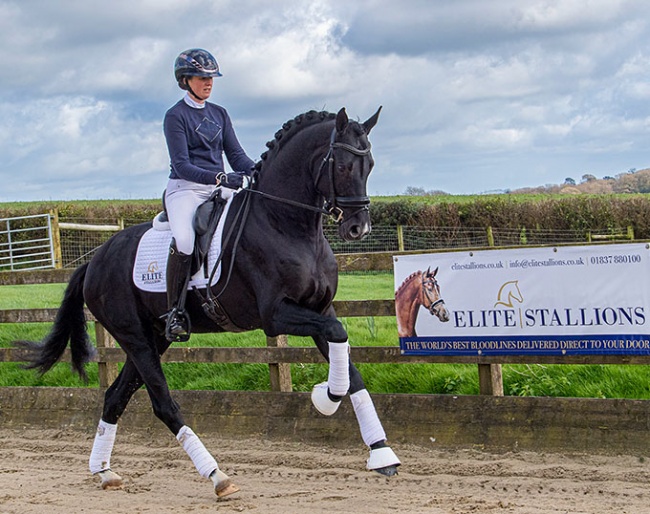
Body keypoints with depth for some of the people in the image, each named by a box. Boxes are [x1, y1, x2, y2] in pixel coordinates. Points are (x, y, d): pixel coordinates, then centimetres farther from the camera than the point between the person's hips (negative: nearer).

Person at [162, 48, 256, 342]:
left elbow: (235, 154, 13)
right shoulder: (176, 116, -2)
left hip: (219, 187, 6)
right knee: (184, 241, -33)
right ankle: (175, 312, -21)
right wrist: (220, 177, -23)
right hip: (186, 188, -6)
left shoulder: (219, 114, 17)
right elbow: (181, 165, -11)